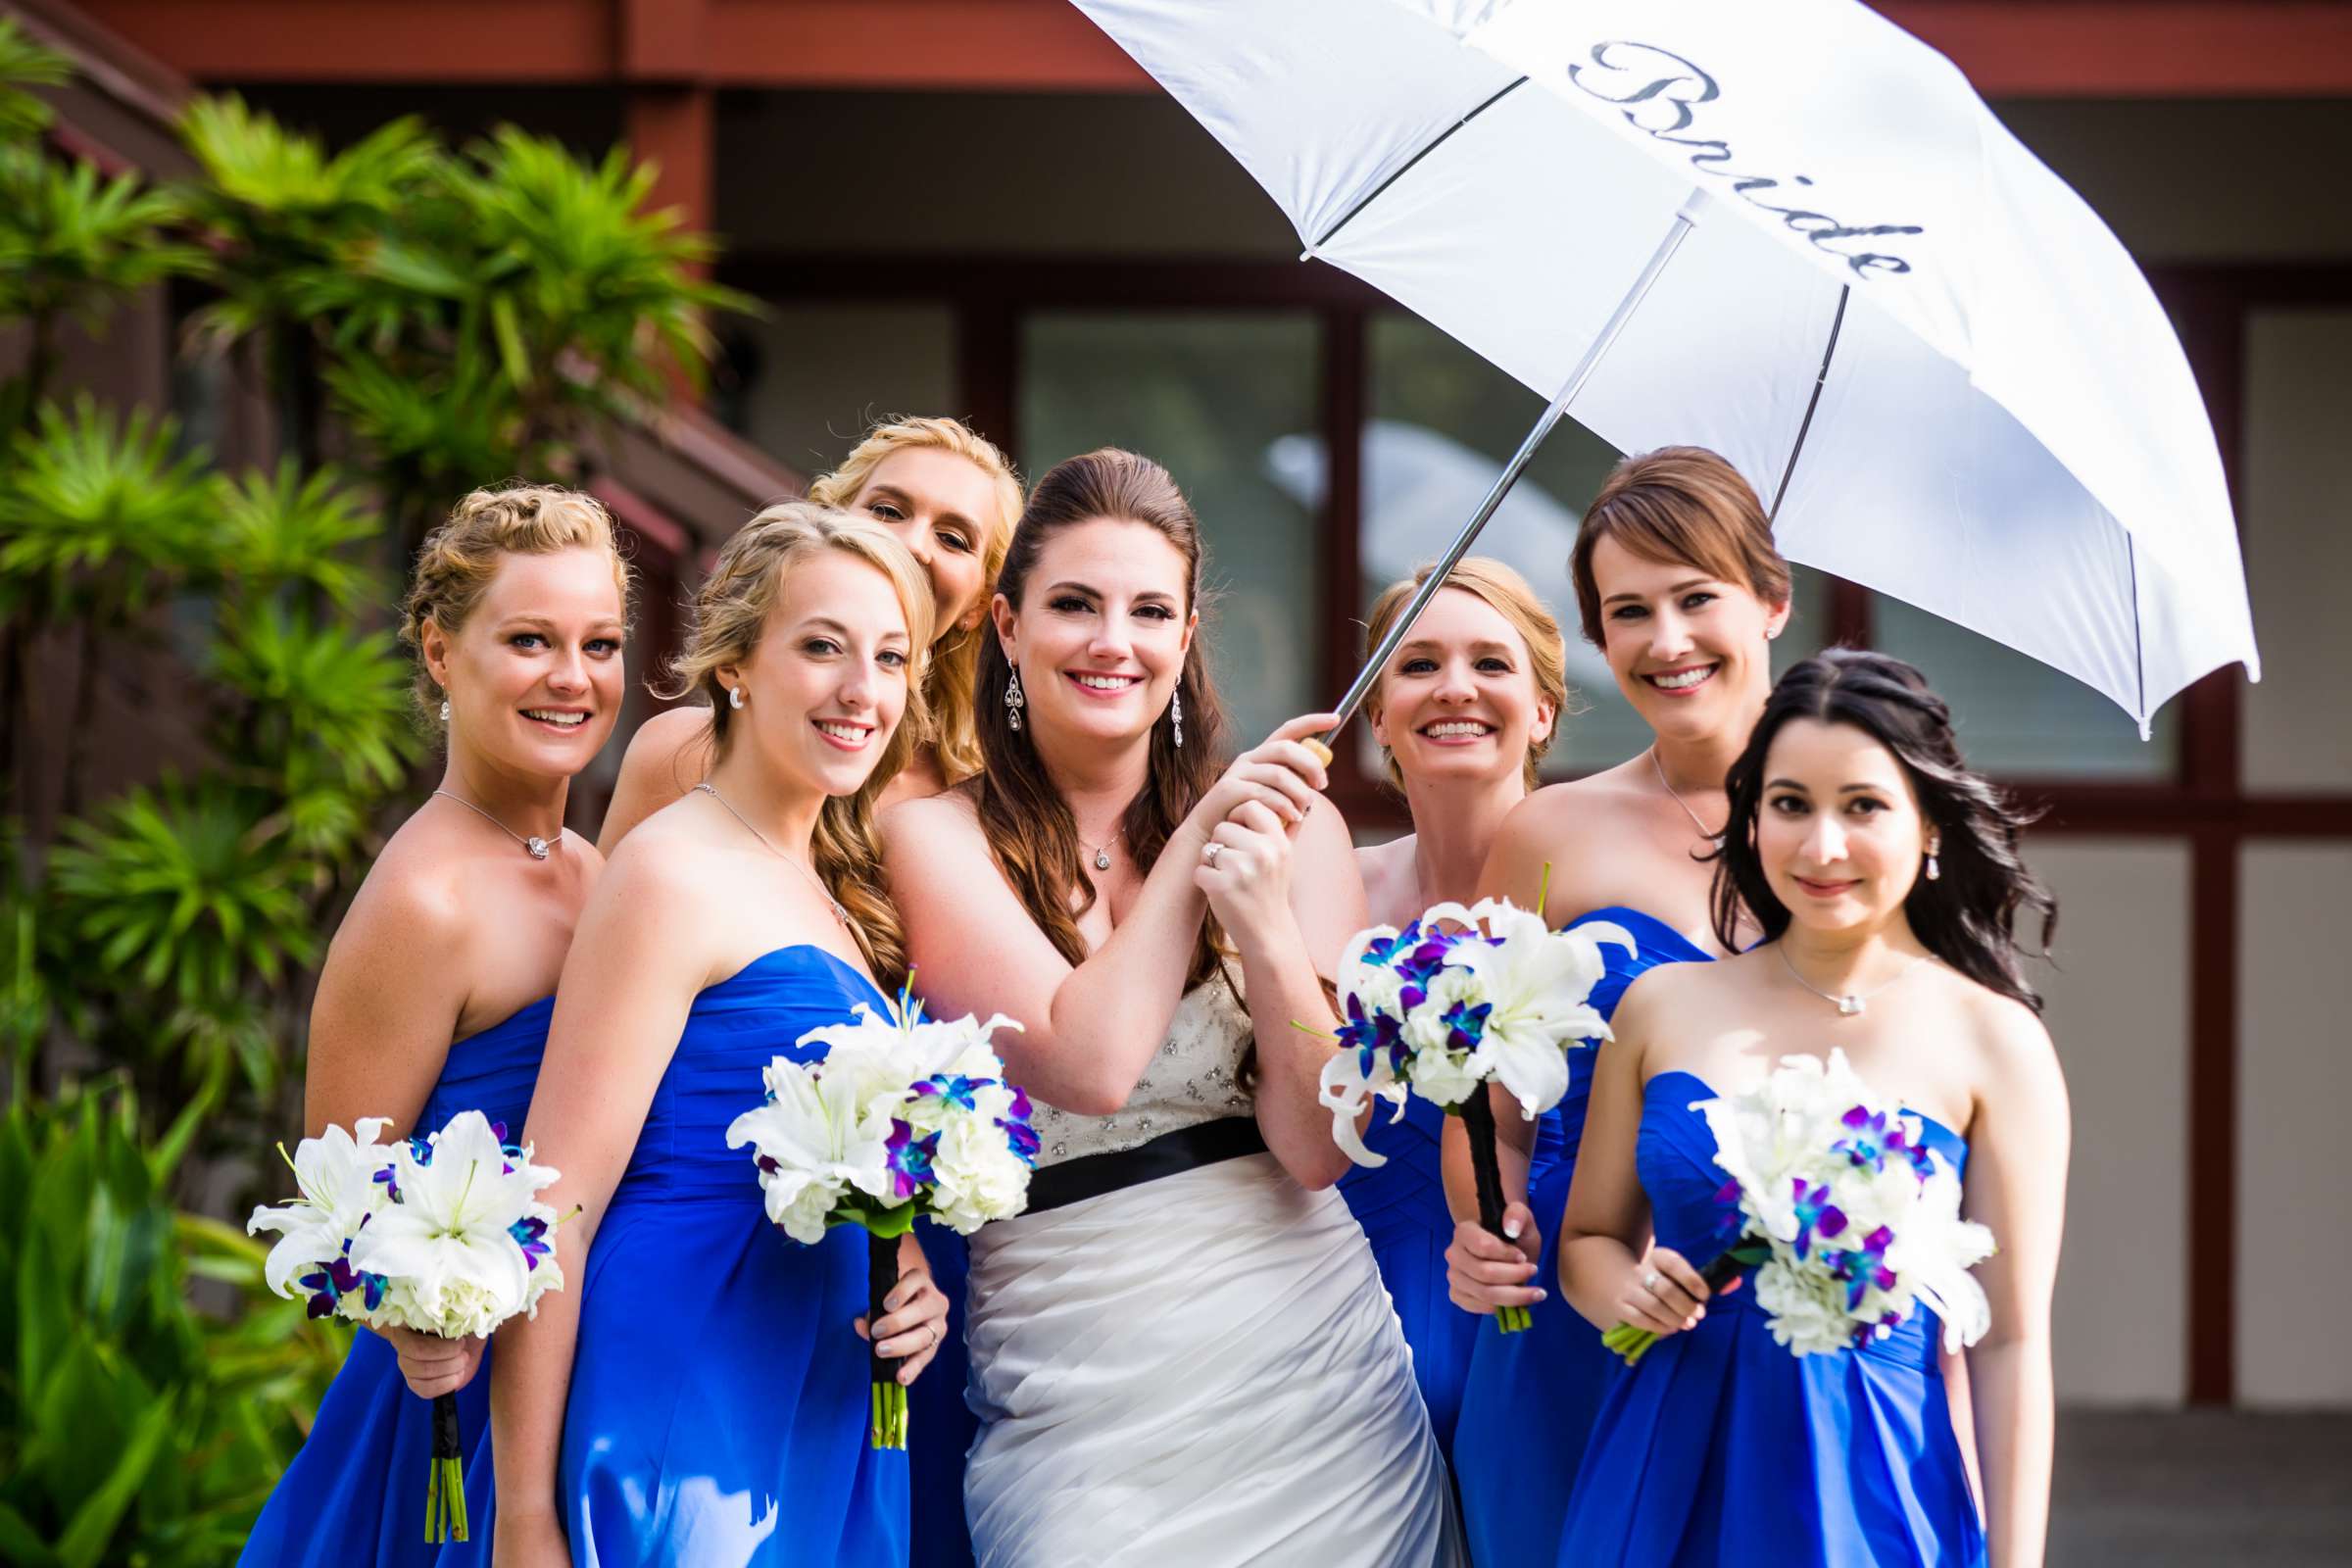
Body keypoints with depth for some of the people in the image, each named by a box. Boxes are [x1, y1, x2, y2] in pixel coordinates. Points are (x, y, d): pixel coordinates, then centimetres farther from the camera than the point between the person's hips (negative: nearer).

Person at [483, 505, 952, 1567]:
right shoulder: (677, 875, -10)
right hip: (690, 1430, -8)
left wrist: (910, 1284, 3)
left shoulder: (838, 891, 15)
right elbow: (552, 1213, -14)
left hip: (839, 1434, 8)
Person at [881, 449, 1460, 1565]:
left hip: (1311, 1378, 2)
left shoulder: (1290, 826, 3)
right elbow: (1088, 1065, -15)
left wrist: (1267, 926, -18)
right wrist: (1200, 831, -10)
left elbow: (1319, 1148, -3)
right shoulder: (937, 838, -2)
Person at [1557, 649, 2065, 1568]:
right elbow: (1588, 1239, 13)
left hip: (1869, 1493, -3)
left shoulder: (1994, 1043, -4)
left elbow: (2012, 1343, -5)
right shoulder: (1662, 1006, 4)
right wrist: (1625, 1289, -9)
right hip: (1666, 1481, 3)